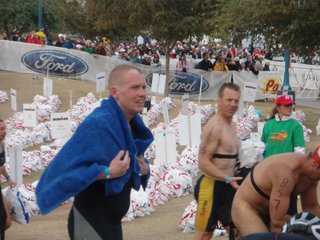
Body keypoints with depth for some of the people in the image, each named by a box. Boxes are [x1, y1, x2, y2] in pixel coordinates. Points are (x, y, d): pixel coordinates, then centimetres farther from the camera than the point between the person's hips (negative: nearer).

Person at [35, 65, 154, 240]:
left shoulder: (133, 124, 4)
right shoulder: (98, 124, -24)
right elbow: (62, 168, -31)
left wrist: (143, 169, -2)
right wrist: (107, 172, -33)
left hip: (111, 222, 9)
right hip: (90, 224, -9)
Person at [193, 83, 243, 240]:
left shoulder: (231, 125, 13)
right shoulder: (214, 126, -18)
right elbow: (203, 163, -22)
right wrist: (228, 179, -27)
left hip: (226, 187, 10)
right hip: (211, 187, -10)